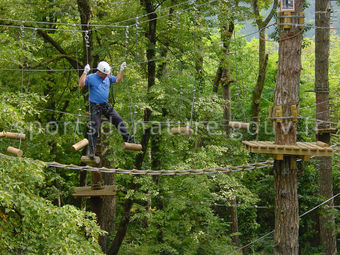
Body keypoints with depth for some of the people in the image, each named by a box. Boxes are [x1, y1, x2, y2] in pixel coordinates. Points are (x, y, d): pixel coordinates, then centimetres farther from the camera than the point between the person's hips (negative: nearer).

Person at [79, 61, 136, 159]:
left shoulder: (108, 78, 9)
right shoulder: (91, 77, -9)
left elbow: (117, 80, 24)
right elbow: (81, 84, -22)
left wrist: (121, 70, 15)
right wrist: (85, 72, -28)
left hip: (106, 105, 6)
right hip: (95, 107, -6)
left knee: (119, 120, 4)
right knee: (94, 129, -7)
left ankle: (129, 139, 16)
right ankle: (91, 152, -2)